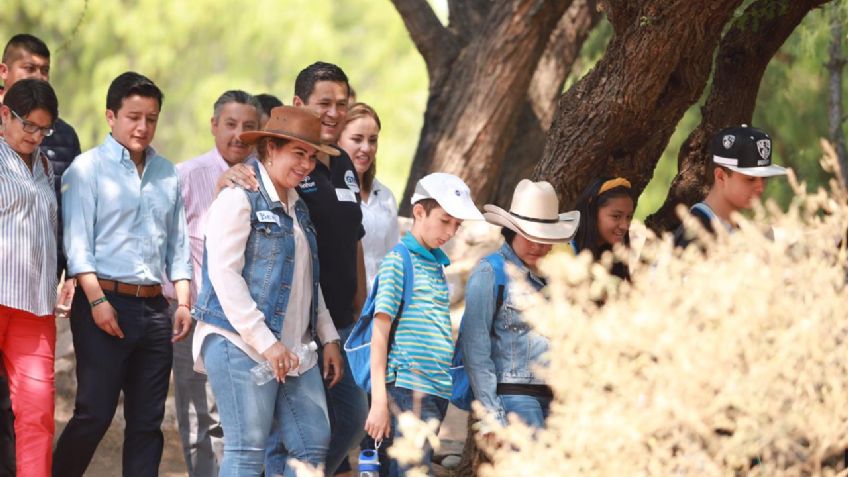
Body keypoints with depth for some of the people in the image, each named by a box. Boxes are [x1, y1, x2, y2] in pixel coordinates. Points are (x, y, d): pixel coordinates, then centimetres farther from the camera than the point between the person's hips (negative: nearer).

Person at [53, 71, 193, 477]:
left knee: (148, 420, 5)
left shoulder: (167, 174, 14)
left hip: (154, 307, 5)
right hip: (106, 302, -5)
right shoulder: (87, 169, -1)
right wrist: (97, 300, -16)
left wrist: (183, 301, 7)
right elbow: (77, 241, -7)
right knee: (95, 413, -8)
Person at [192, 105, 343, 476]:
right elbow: (224, 273, -15)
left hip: (294, 350, 8)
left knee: (312, 444, 3)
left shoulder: (297, 208, 19)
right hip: (242, 345, -8)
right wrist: (265, 342, -18)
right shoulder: (240, 198, -7)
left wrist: (328, 337, 16)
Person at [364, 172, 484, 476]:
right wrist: (379, 402, -12)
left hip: (438, 392, 7)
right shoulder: (398, 262, -3)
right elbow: (380, 334, -7)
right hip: (408, 390, -7)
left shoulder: (438, 265, 18)